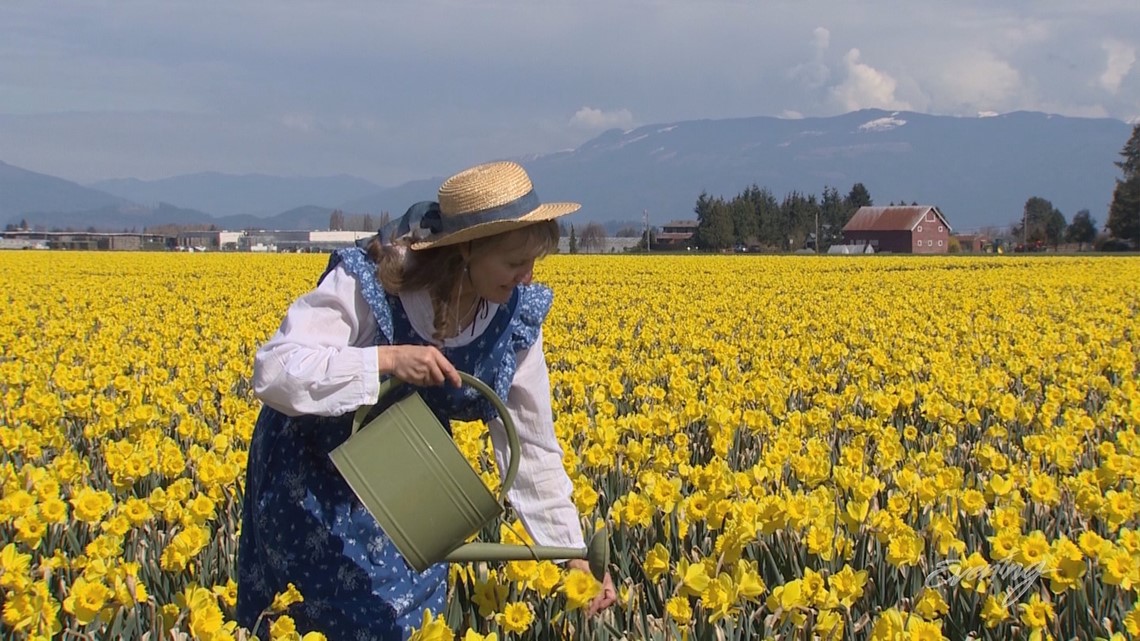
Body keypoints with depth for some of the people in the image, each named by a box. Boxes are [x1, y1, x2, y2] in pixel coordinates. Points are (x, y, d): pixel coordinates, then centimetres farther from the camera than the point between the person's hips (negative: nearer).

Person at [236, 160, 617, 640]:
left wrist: (573, 554, -9)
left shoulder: (516, 316, -14)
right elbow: (273, 374, -35)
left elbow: (531, 447, -7)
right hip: (313, 481, -4)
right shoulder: (366, 286, -28)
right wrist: (387, 360, -43)